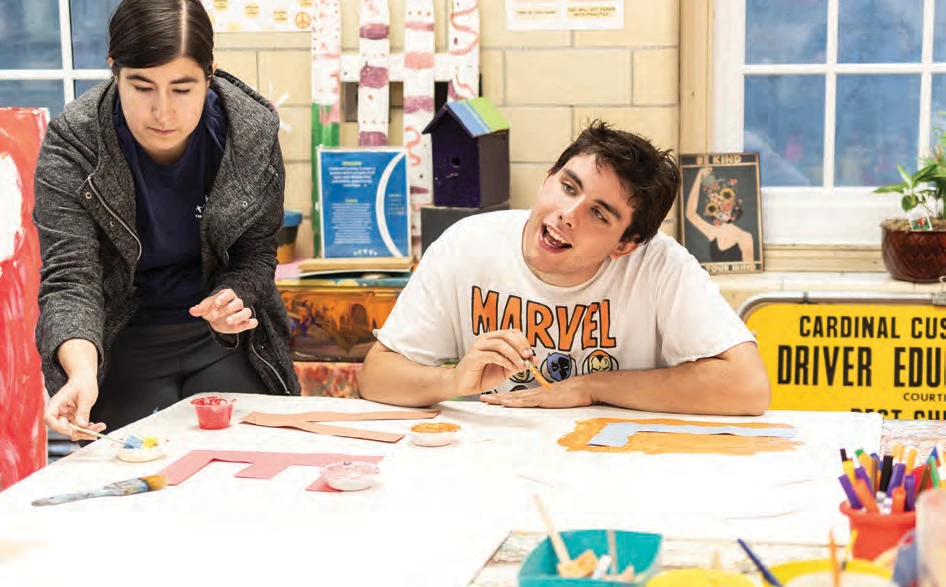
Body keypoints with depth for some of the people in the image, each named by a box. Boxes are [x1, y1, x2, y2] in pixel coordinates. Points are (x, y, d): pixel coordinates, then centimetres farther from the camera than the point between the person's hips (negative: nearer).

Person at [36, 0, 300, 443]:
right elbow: (69, 276, -28)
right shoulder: (71, 144, -22)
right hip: (124, 345, -1)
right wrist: (81, 372, -47)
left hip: (224, 341, 2)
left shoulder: (252, 131, -16)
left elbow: (256, 252, -3)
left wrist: (233, 299, -25)